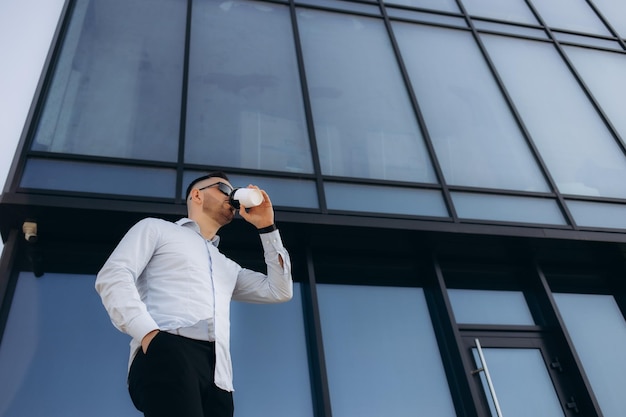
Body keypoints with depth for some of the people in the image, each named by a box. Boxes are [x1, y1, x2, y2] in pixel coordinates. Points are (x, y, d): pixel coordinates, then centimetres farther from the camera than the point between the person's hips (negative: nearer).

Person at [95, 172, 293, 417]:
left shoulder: (228, 267, 36)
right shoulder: (156, 228, 21)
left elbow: (279, 291, 27)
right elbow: (112, 276, 5)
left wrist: (267, 227, 27)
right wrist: (148, 332, -13)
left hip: (217, 373, 6)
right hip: (169, 350, -6)